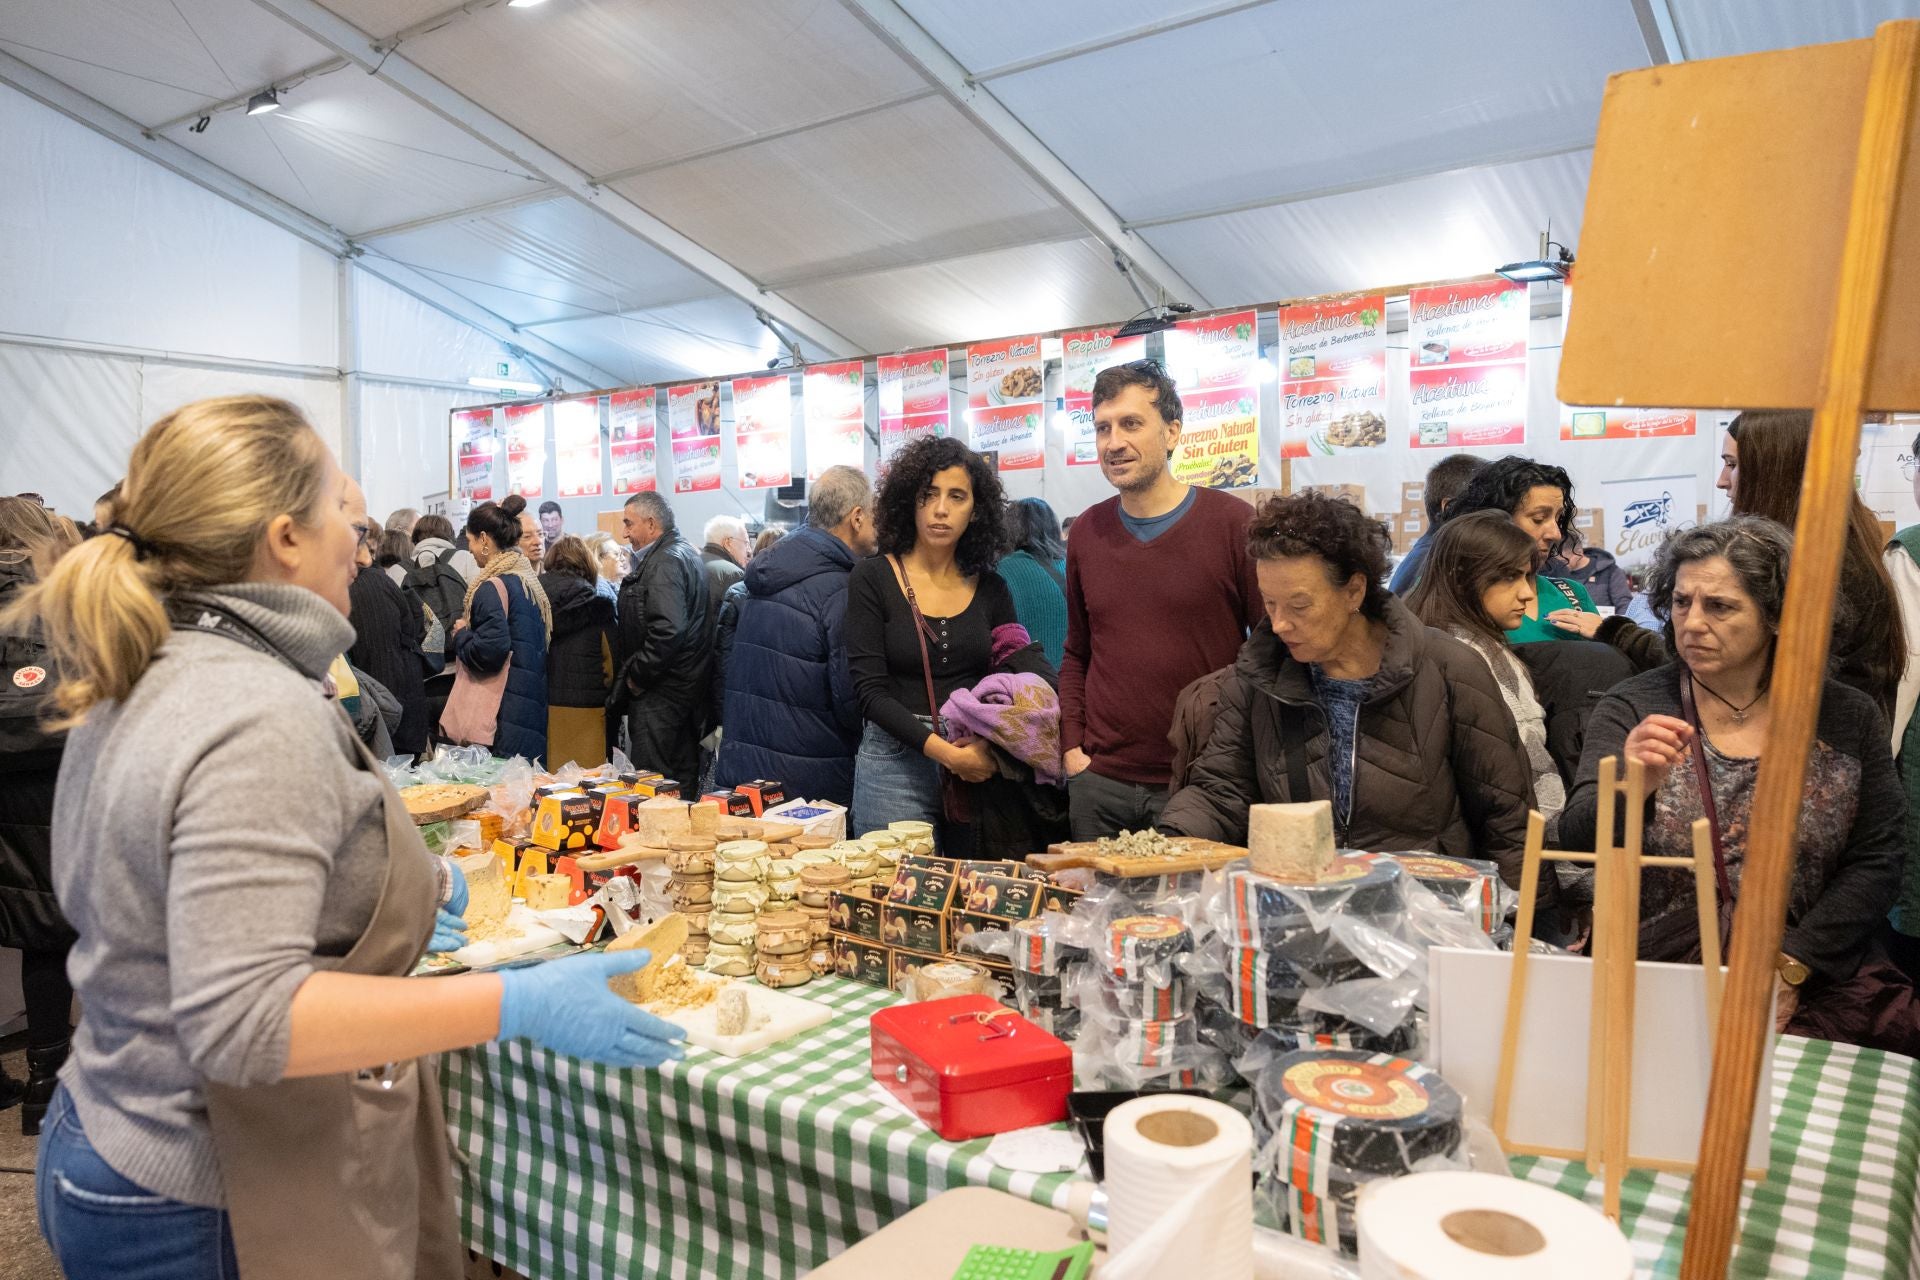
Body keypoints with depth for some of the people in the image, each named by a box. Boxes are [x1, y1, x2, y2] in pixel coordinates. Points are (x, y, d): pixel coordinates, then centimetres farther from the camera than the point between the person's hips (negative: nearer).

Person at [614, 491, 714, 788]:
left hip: (661, 693, -10)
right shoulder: (687, 554, 17)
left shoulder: (665, 562, -15)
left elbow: (667, 630, -28)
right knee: (683, 777, 15)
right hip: (687, 686, 10)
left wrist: (637, 676, -16)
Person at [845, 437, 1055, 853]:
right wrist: (943, 751, -18)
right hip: (896, 762, -3)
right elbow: (870, 691, -9)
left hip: (979, 764, 3)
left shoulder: (991, 589, 8)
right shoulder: (873, 580, -3)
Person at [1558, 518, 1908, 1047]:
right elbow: (1579, 839, -11)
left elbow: (1877, 860, 3)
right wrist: (1633, 790, -33)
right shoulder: (1633, 710, -1)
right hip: (1652, 985, -1)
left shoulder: (1847, 719, 5)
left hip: (1808, 989, 1)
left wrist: (1789, 969, -8)